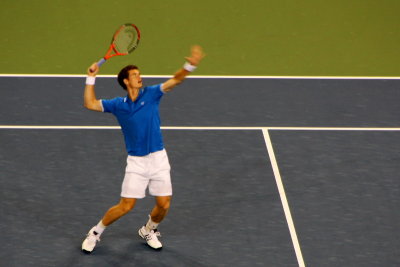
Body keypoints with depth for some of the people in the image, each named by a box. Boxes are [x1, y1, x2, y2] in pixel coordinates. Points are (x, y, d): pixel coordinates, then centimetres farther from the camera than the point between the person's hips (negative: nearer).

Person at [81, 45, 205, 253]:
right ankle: (96, 232, 16)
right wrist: (91, 78, -7)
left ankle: (149, 230, 32)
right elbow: (90, 104, -2)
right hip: (136, 162, -1)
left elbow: (175, 80, -11)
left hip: (158, 158, 2)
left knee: (164, 205, 1)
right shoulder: (118, 105, 1)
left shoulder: (151, 94, 0)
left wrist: (190, 65, -28)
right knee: (126, 206, -5)